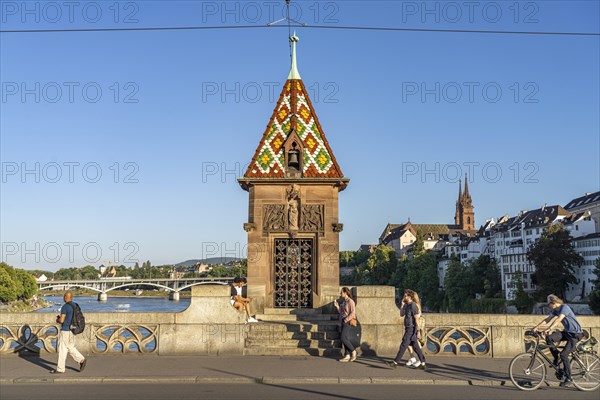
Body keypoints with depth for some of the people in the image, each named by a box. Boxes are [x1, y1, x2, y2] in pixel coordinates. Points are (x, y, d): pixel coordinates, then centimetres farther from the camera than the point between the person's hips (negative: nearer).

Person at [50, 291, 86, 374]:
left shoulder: (65, 307, -17)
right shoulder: (74, 306, 10)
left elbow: (61, 320, -20)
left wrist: (57, 320, 3)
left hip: (65, 331, -8)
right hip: (71, 330, 8)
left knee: (62, 349, 1)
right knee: (70, 348, 16)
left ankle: (60, 369, 9)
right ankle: (81, 360, 5)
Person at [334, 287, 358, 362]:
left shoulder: (350, 301, -12)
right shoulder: (344, 301, 15)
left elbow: (353, 312, -19)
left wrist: (346, 320, -18)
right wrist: (337, 306, 6)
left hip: (348, 322, -9)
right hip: (344, 322, 9)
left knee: (343, 339, -13)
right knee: (345, 339, 4)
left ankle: (353, 351, 0)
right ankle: (347, 356, 5)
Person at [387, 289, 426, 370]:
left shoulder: (413, 306, -17)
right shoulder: (407, 305, 12)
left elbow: (417, 319, -18)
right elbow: (401, 314, 15)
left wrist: (418, 332, -20)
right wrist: (402, 304, 4)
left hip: (411, 329, -10)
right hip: (408, 328, 10)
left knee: (403, 345, -6)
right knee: (415, 346, 12)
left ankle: (395, 362, -2)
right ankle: (422, 363, 16)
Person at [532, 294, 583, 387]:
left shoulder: (564, 307, -20)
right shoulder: (555, 310, 6)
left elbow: (558, 320, -33)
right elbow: (547, 319, 9)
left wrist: (548, 329, -42)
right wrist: (537, 326, -1)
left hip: (575, 334, -8)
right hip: (566, 332, 8)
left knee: (564, 355, -14)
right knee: (549, 338, -16)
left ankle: (569, 379, -1)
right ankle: (556, 359, 3)